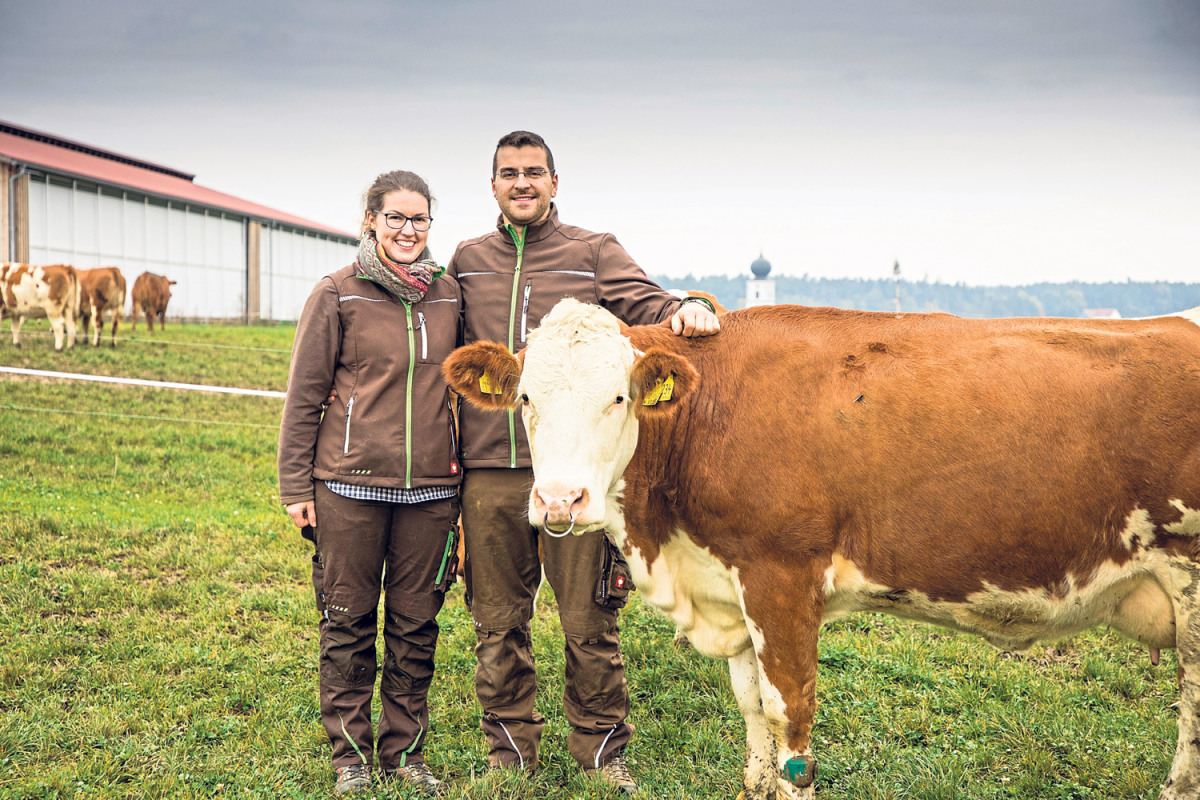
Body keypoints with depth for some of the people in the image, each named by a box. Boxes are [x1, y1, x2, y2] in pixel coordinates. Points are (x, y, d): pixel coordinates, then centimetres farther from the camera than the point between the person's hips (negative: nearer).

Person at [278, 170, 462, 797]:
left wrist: (465, 470, 15)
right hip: (350, 485, -3)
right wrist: (296, 487, -3)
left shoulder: (449, 295, 8)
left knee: (416, 624, 9)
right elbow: (304, 396, 0)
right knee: (349, 621, 6)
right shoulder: (337, 294, -2)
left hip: (431, 487, 3)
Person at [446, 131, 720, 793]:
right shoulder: (467, 262, 15)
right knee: (498, 622, 11)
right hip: (488, 471, 3)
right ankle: (509, 749, 26)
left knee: (590, 621, 3)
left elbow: (643, 303, -6)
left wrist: (686, 310, -28)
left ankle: (602, 750, 20)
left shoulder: (594, 253, 7)